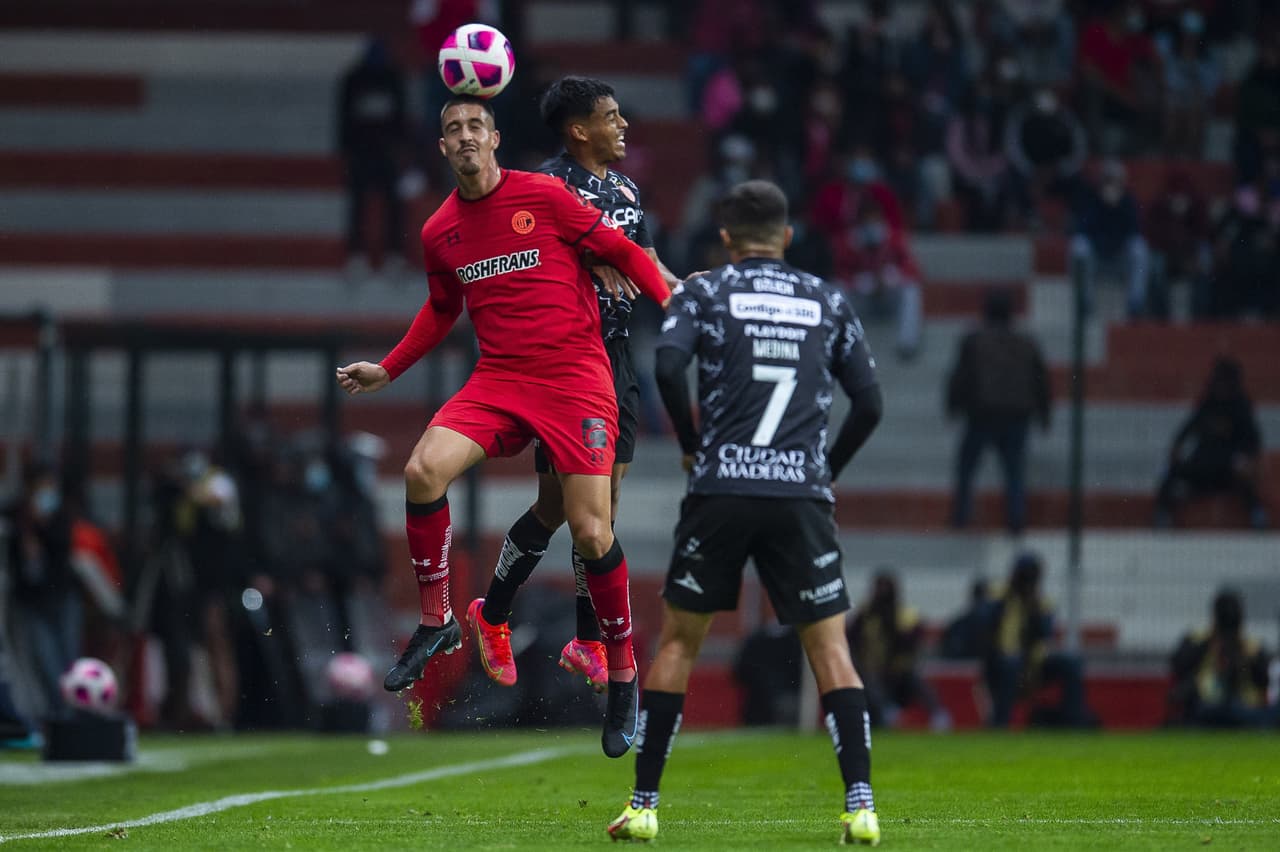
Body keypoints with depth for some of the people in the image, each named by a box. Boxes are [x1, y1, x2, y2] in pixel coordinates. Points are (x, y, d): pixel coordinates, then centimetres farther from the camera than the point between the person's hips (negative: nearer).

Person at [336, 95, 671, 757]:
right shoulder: (440, 233, 9)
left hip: (574, 373, -4)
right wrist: (387, 370, 21)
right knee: (423, 471, -21)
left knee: (590, 531, -10)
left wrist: (673, 307, -8)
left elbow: (620, 251, 2)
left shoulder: (544, 196, -4)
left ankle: (623, 676, 8)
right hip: (498, 377, 4)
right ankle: (436, 622, -3)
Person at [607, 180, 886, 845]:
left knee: (677, 641, 10)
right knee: (830, 648, 5)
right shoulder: (827, 302, 13)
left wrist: (692, 444, 4)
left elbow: (668, 364, -11)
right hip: (802, 493, 1)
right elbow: (869, 402, 9)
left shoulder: (701, 292, 7)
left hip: (720, 489, -1)